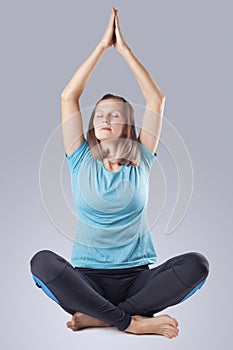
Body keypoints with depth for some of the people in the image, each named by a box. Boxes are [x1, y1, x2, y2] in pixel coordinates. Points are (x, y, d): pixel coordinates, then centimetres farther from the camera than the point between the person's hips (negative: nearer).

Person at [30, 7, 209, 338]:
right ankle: (133, 321, -26)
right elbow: (68, 97, 1)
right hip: (88, 278, -1)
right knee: (42, 261, -31)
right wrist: (103, 45, 4)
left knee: (196, 263, -26)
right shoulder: (82, 162, 7)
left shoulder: (141, 162, 7)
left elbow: (157, 99, 3)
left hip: (136, 279, 1)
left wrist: (125, 49, 6)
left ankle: (99, 317, -23)